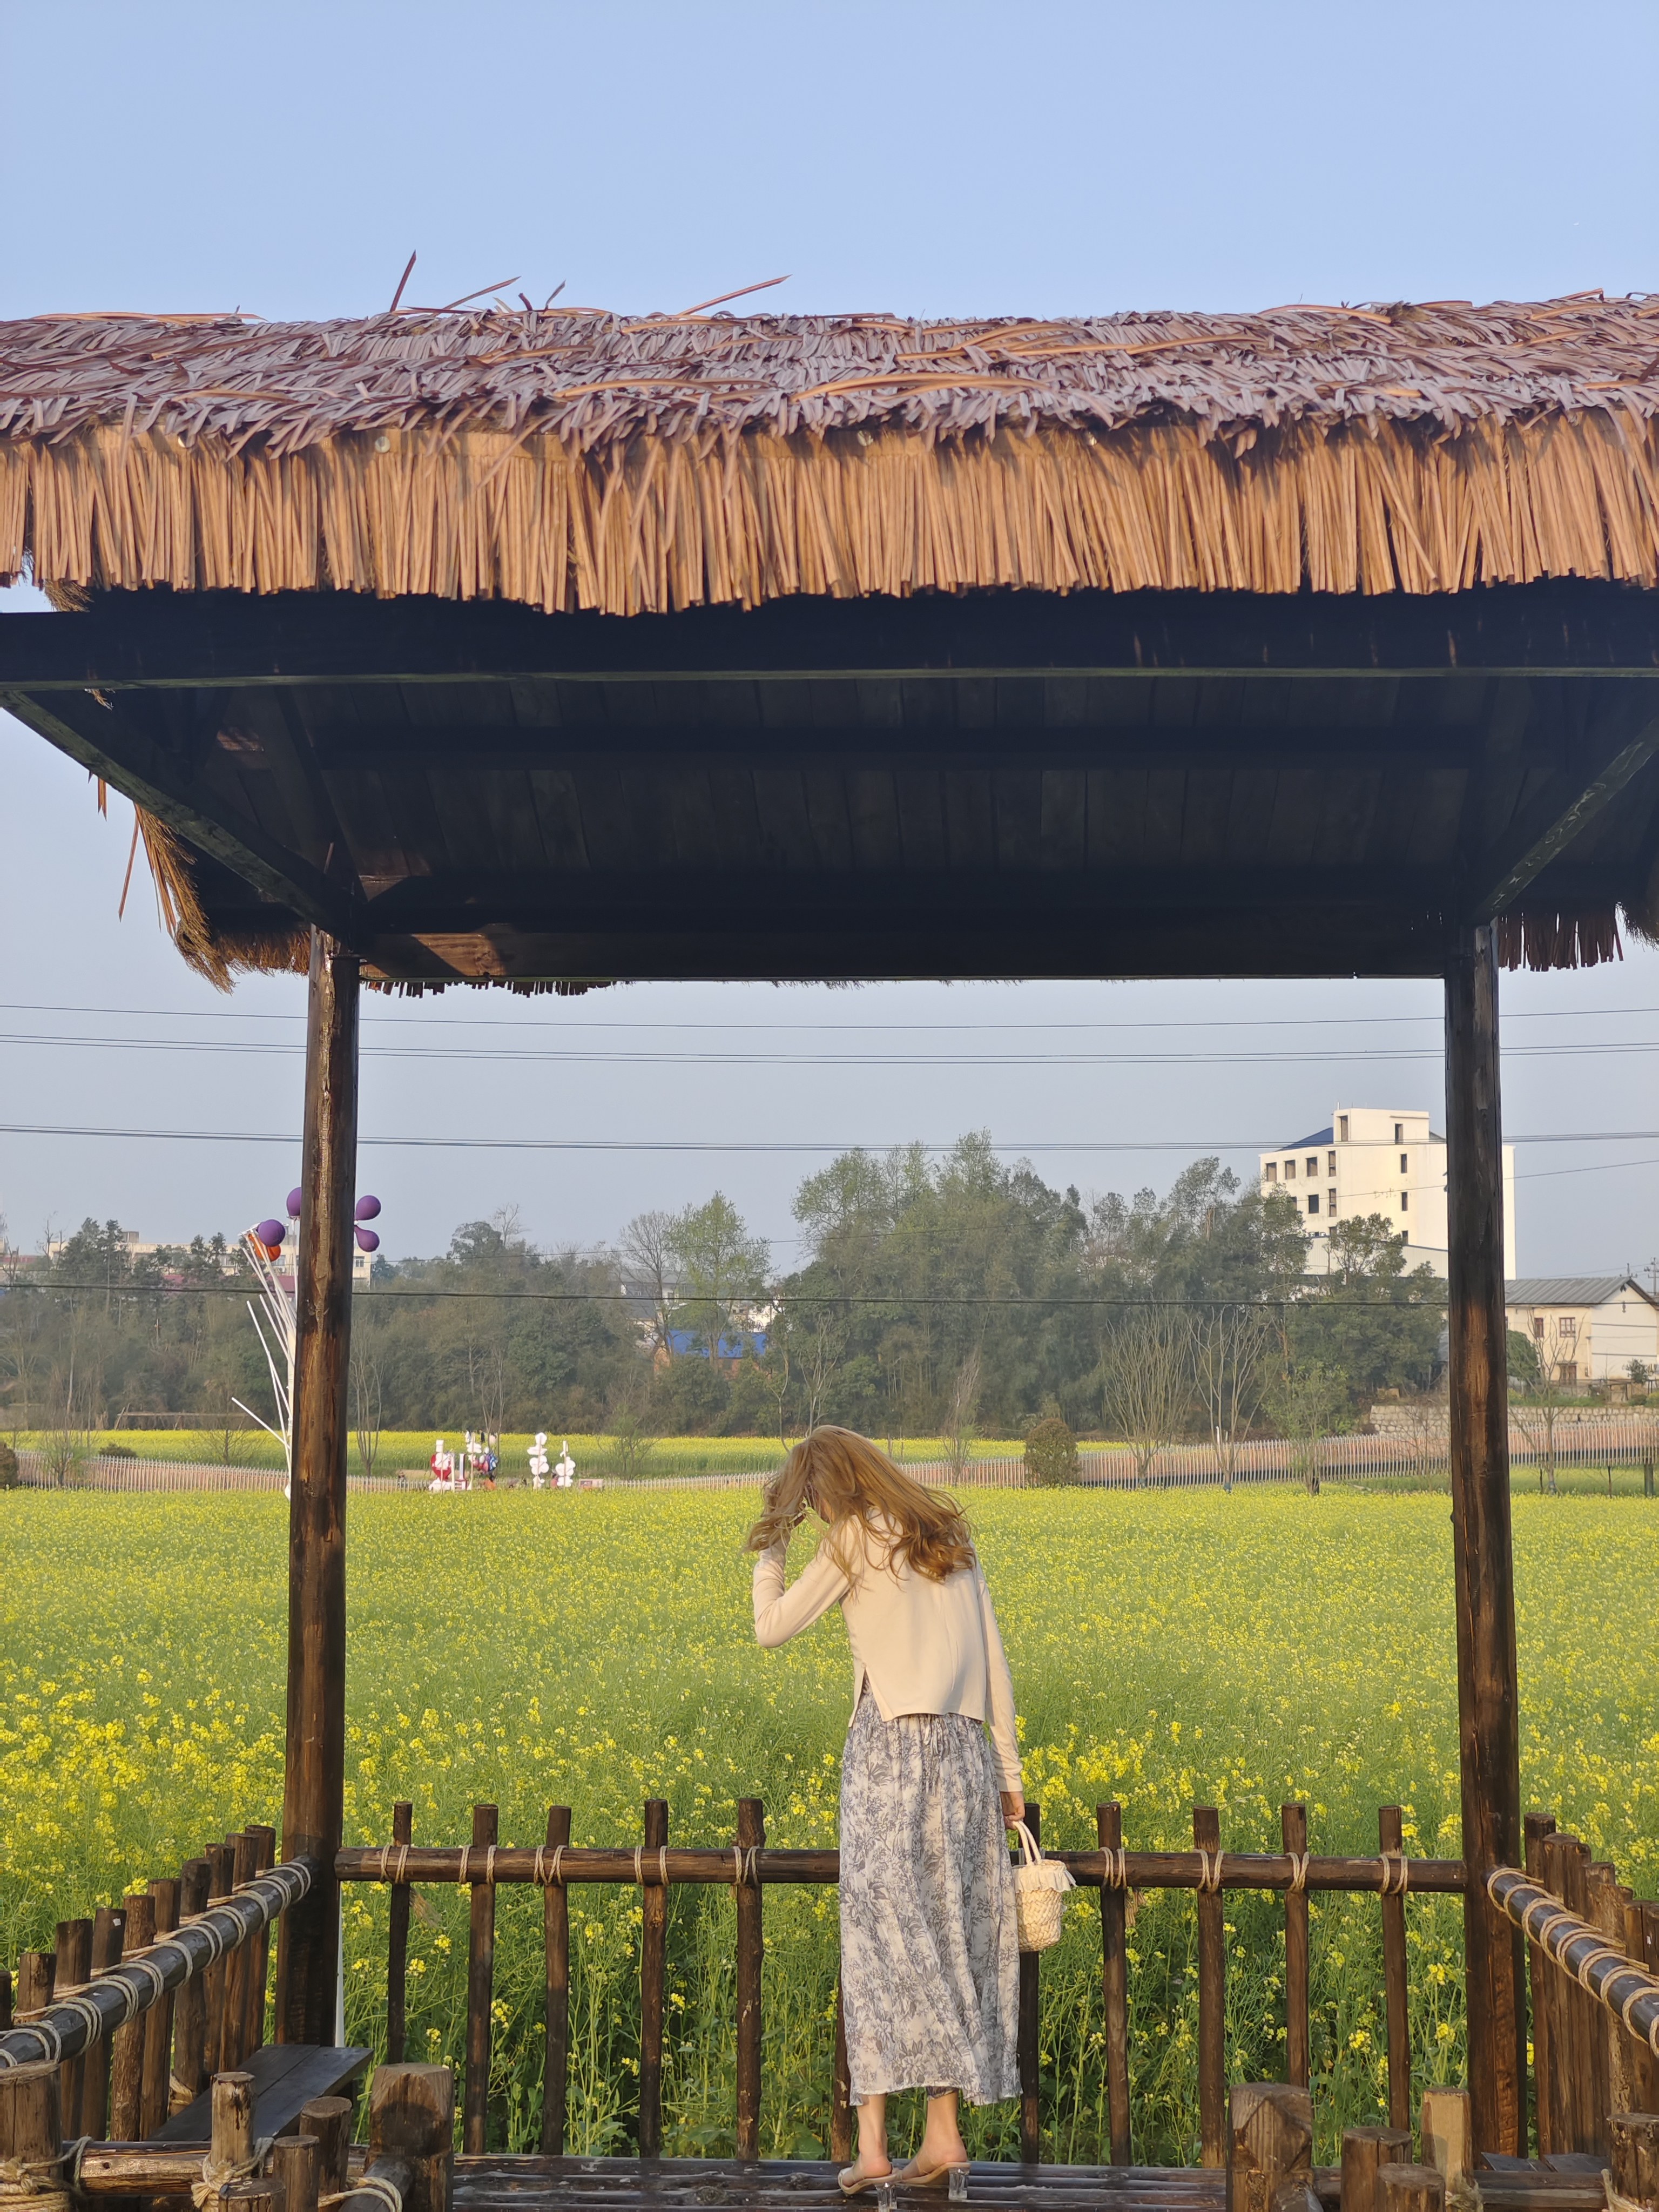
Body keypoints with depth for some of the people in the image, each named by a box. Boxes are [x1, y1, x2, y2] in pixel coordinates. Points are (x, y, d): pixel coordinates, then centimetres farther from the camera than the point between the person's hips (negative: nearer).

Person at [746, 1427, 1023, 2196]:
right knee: (948, 1930, 9)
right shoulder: (949, 1535, 15)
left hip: (891, 1744, -6)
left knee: (878, 1930, -5)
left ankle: (872, 2145, -9)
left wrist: (770, 1549, 16)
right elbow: (993, 1662, 14)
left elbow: (771, 1630, 1)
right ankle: (944, 2133, 9)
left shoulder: (854, 1539, -2)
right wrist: (1010, 1772, 18)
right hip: (964, 1750, 6)